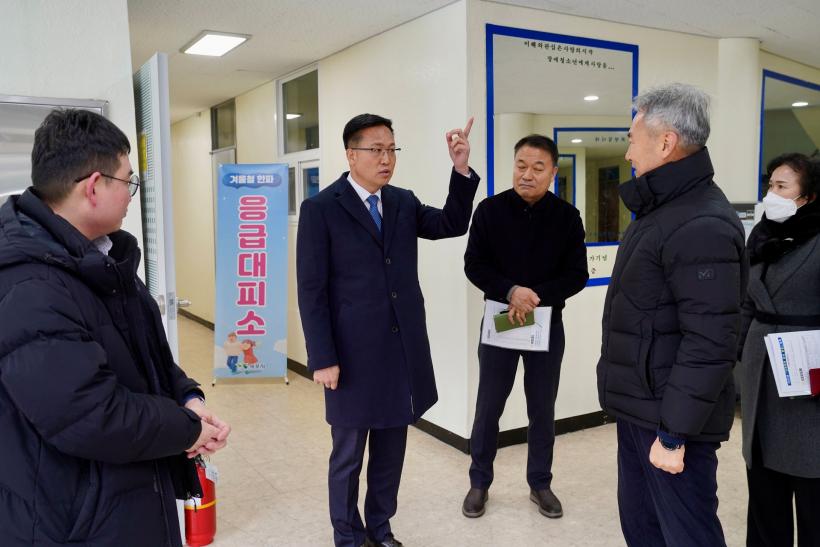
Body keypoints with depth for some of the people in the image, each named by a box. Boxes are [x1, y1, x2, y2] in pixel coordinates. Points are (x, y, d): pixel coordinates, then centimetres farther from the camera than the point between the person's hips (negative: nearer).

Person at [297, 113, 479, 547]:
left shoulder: (404, 202, 8)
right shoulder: (320, 209, -8)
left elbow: (452, 225, 5)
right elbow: (312, 291, -10)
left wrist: (461, 170, -9)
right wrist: (323, 358, -13)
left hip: (403, 351, 5)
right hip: (353, 355, -5)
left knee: (391, 451, 17)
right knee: (348, 455, 12)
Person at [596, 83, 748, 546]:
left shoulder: (703, 225, -20)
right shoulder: (661, 209, 13)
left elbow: (709, 343, -24)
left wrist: (674, 433, -21)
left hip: (671, 418, -10)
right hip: (639, 408, 10)